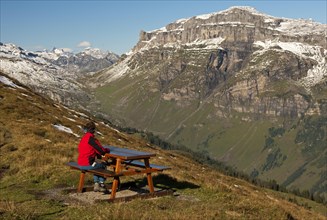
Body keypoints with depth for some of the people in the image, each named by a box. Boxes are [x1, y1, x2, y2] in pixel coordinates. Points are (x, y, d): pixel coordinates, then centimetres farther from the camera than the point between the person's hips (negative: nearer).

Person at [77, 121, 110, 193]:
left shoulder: (83, 138, 9)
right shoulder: (91, 138, -17)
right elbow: (101, 151, -17)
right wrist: (107, 150, 6)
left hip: (80, 164, 8)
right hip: (88, 164, -8)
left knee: (97, 166, 29)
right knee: (103, 166, 16)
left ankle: (96, 184, 26)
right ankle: (101, 184, 22)